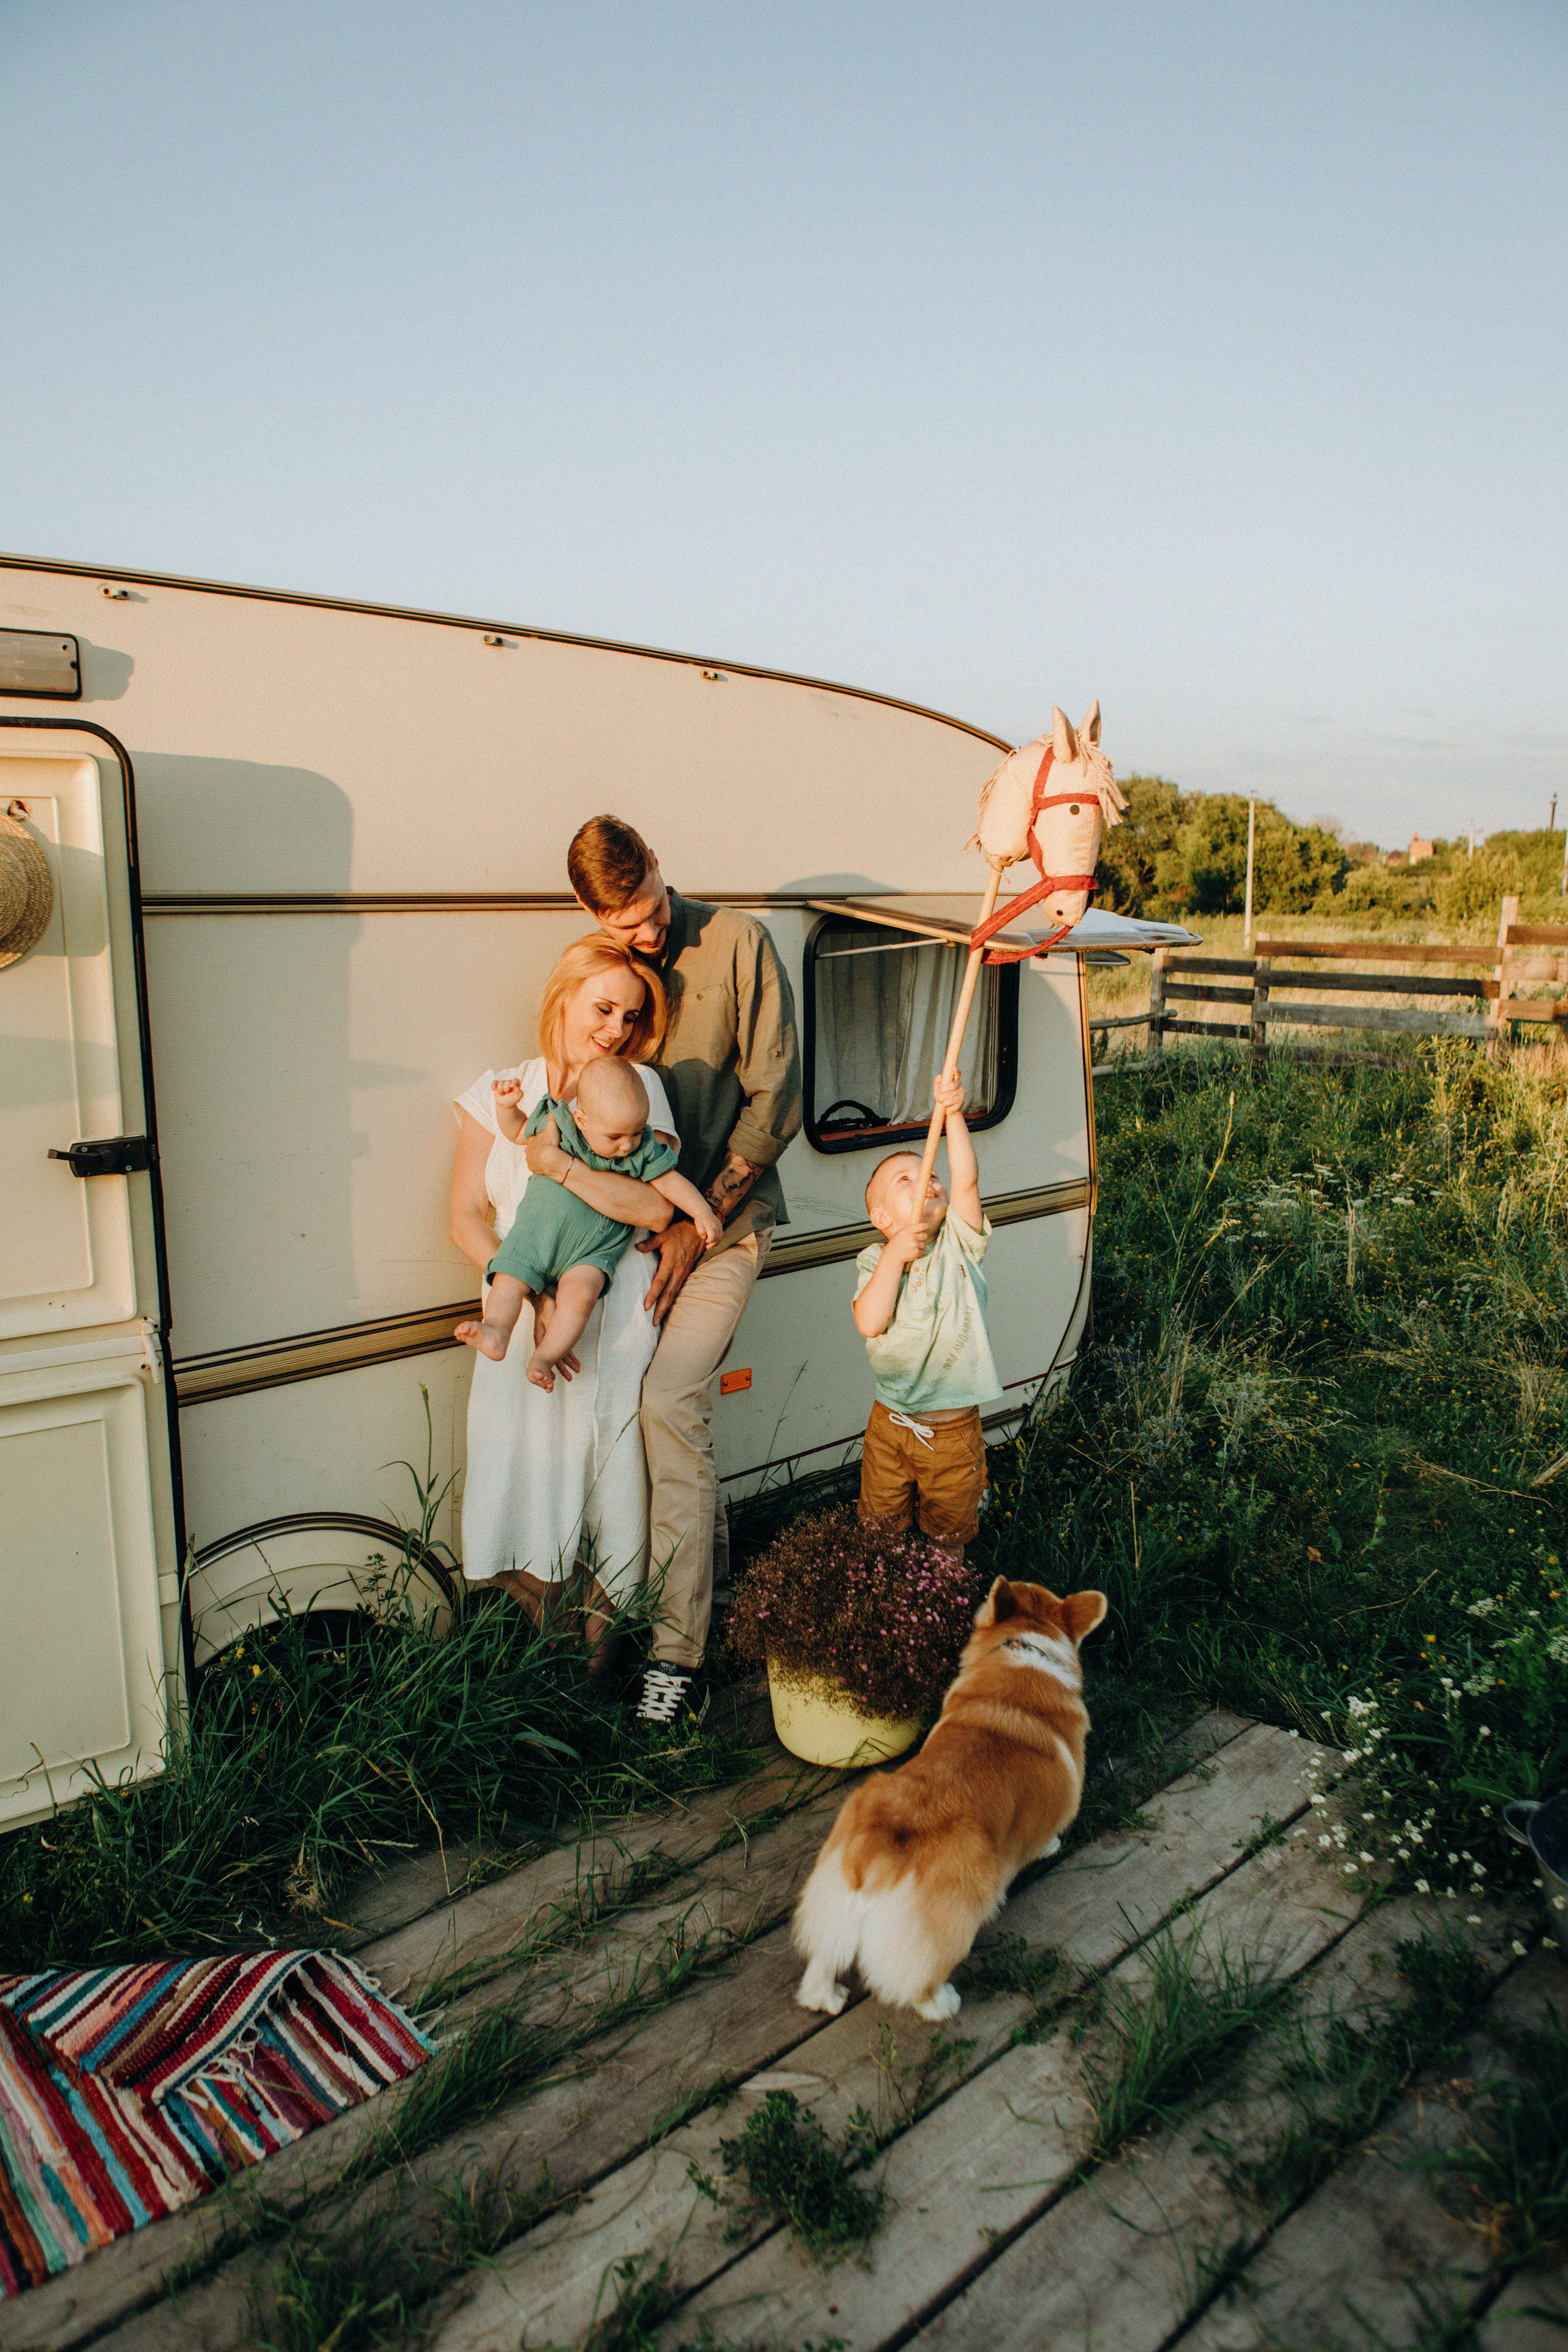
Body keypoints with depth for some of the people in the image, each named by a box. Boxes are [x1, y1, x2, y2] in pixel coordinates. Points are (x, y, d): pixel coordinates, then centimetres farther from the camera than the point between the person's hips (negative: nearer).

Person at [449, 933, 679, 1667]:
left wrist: (556, 1161, -18)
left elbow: (656, 1206, -10)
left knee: (612, 1484, -1)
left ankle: (598, 1666, 16)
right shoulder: (499, 1095, 8)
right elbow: (468, 1219, 3)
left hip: (616, 1322, -1)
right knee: (530, 1476, -1)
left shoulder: (641, 1086, 4)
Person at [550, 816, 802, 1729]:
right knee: (673, 1398, 3)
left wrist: (699, 1221, -10)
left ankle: (680, 1655, -12)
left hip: (726, 1217, -4)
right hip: (639, 1218, 4)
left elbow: (774, 1101, -9)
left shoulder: (738, 943, -8)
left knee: (670, 1397, -17)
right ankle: (712, 1555, 31)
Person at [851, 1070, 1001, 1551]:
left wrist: (953, 1115, -31)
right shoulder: (874, 1260, -6)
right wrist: (895, 1256, -28)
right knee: (880, 1524, 20)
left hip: (954, 1429, -1)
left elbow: (966, 1182, -22)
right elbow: (869, 1324, -23)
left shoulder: (958, 1245, -6)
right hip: (890, 1421, 1)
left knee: (948, 1534, 17)